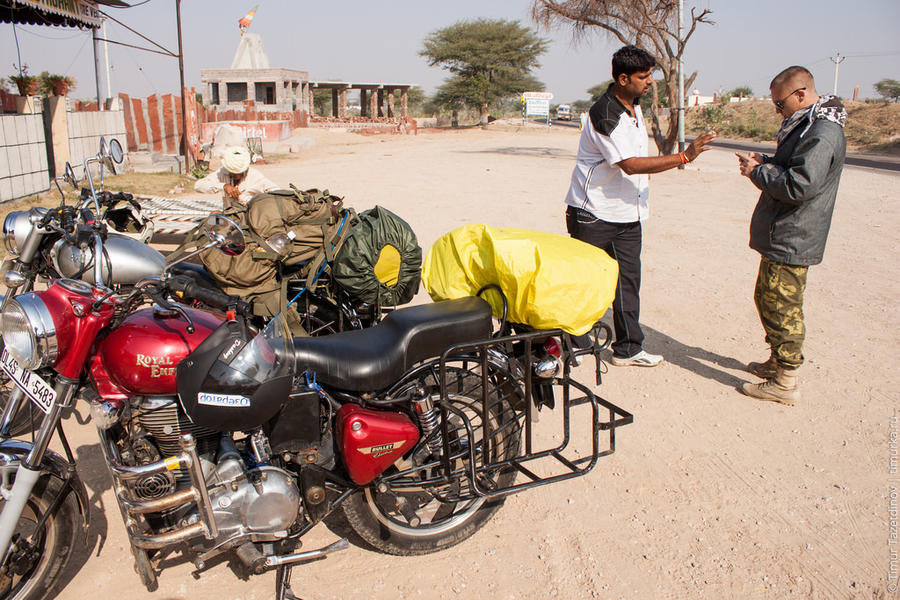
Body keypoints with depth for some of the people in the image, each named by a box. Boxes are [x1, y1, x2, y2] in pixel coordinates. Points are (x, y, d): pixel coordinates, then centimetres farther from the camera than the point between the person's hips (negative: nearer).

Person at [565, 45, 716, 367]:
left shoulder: (634, 107, 10)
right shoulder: (604, 115, -20)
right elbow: (630, 164, -27)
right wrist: (684, 157, -28)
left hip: (627, 213, 8)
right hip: (593, 215, -8)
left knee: (628, 279, 7)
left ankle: (628, 348, 16)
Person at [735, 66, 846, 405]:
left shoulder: (822, 133, -21)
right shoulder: (808, 125, 14)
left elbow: (798, 186, -28)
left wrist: (758, 172, -15)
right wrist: (766, 164, 6)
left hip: (790, 242, -11)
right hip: (783, 238, 11)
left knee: (781, 308, -4)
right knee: (768, 299, 21)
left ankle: (786, 383, 6)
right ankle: (778, 362, 36)